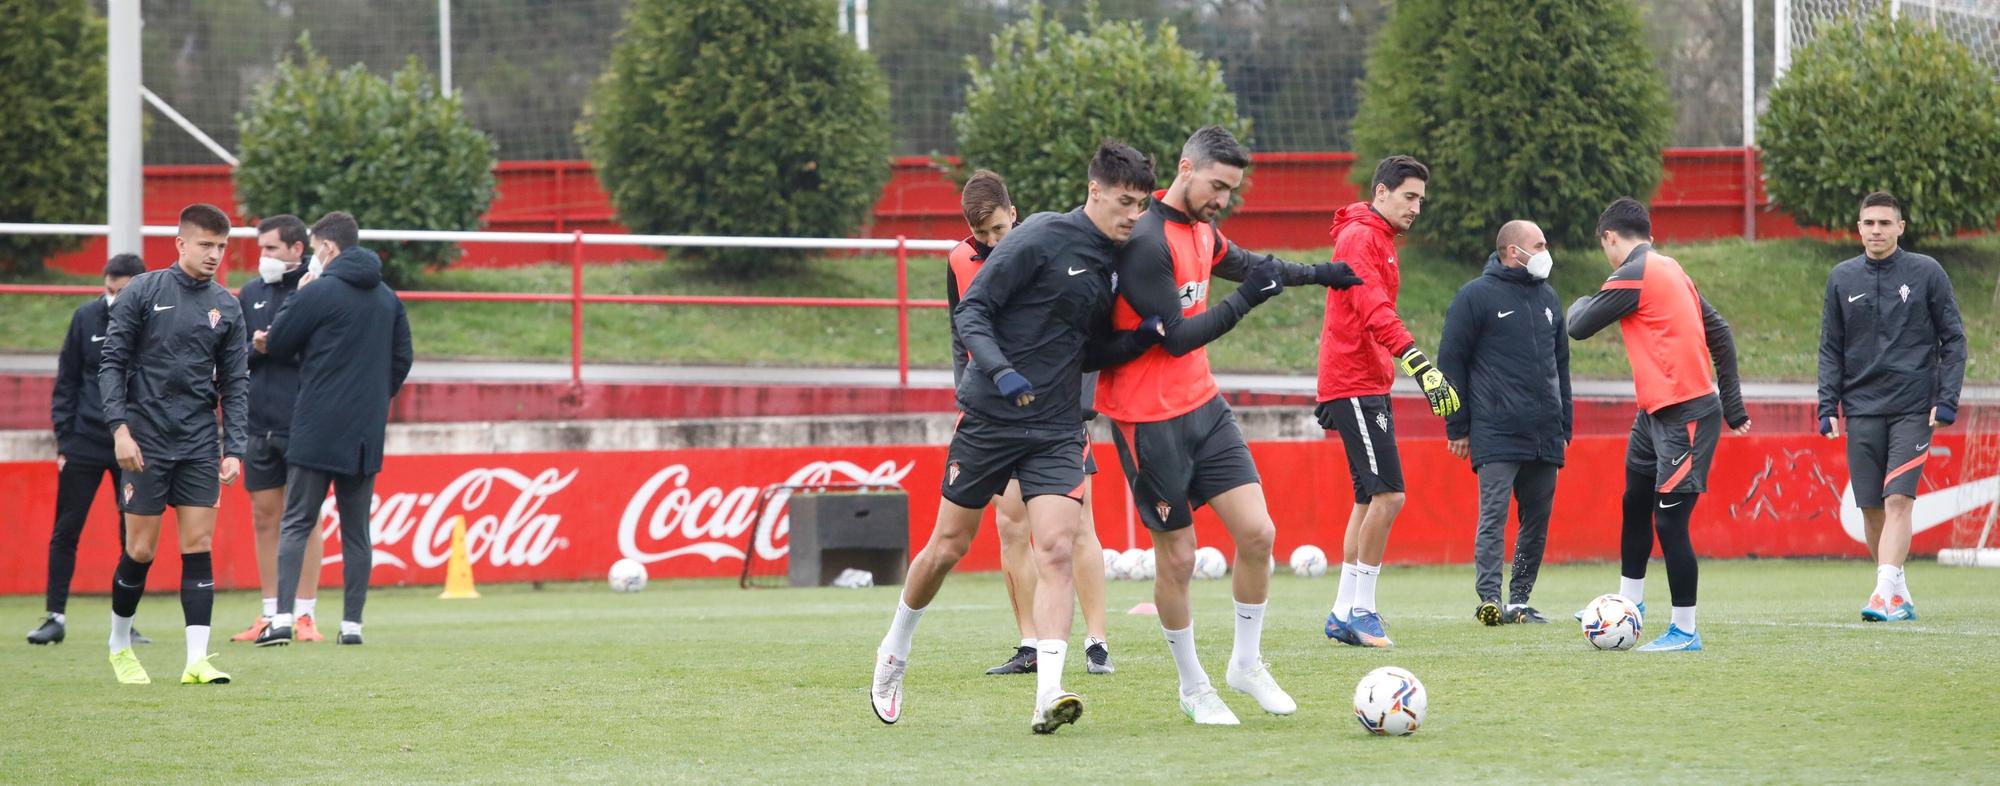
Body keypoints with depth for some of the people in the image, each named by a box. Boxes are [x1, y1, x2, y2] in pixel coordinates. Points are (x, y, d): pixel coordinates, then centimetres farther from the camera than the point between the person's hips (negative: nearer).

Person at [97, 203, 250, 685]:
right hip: (146, 443, -3)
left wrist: (233, 449, 0)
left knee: (198, 547, -4)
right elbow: (112, 363, -2)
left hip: (200, 446, 3)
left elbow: (235, 384, 9)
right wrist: (120, 427, -12)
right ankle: (119, 645, 21)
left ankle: (197, 659, -6)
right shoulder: (143, 292, -2)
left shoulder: (226, 307, 7)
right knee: (140, 550, 0)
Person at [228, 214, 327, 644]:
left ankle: (304, 614, 5)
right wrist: (255, 349, -8)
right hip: (259, 424, 5)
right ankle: (272, 615, 14)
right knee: (264, 517, 8)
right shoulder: (250, 294, 11)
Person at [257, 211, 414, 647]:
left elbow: (276, 345, -2)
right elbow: (402, 359, 14)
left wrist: (296, 299, 11)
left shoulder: (317, 293, -9)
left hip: (317, 431, -5)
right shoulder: (387, 298, 10)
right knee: (356, 530, 9)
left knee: (296, 524, -1)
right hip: (366, 432, 5)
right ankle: (352, 623, 5)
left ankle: (283, 617, -12)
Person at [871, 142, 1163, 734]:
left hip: (1057, 432, 4)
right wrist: (1000, 372, -28)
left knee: (1056, 550, -14)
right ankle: (894, 652, 32)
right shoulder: (1042, 238, -11)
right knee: (949, 546, 7)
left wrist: (1143, 339, 0)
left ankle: (1048, 695, -22)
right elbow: (970, 313, -12)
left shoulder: (1113, 263, 10)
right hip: (988, 416, -4)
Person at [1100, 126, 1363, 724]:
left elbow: (1240, 263, 31)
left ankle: (1247, 664, 15)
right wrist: (1245, 300, -21)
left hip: (1204, 406, 8)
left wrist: (1317, 274, 35)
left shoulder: (1200, 231, 9)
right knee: (1177, 556, 1)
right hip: (1151, 421, -8)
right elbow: (1177, 337, -20)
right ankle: (1193, 687, 16)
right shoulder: (1146, 242, -19)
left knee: (1256, 532, -1)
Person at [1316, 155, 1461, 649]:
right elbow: (1373, 309, -26)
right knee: (1388, 494, -13)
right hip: (1356, 386, -10)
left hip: (1367, 388, 10)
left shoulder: (1379, 241, 20)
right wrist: (1420, 363, -36)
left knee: (1370, 500, 11)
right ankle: (1360, 610, -8)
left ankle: (1344, 614, 14)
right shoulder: (1360, 237, -12)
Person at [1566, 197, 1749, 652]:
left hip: (1685, 416, -10)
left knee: (1669, 520, -7)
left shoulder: (1633, 275, -12)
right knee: (1636, 504, 22)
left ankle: (1685, 632, -3)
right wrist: (1732, 406, 19)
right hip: (1656, 412, 10)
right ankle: (1629, 602, 36)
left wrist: (1581, 304, 15)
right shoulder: (1670, 270, 15)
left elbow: (1579, 327, -9)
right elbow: (1718, 332, 17)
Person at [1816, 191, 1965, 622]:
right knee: (1871, 509, 2)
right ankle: (1899, 597, 13)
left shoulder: (1926, 273, 1)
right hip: (1862, 410, 3)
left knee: (1898, 500, -15)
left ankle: (1886, 592, -20)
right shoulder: (1842, 279, 8)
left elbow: (1953, 339, 3)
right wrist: (1828, 405, 3)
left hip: (1913, 409, -3)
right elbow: (1831, 348, 13)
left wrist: (1946, 400, -6)